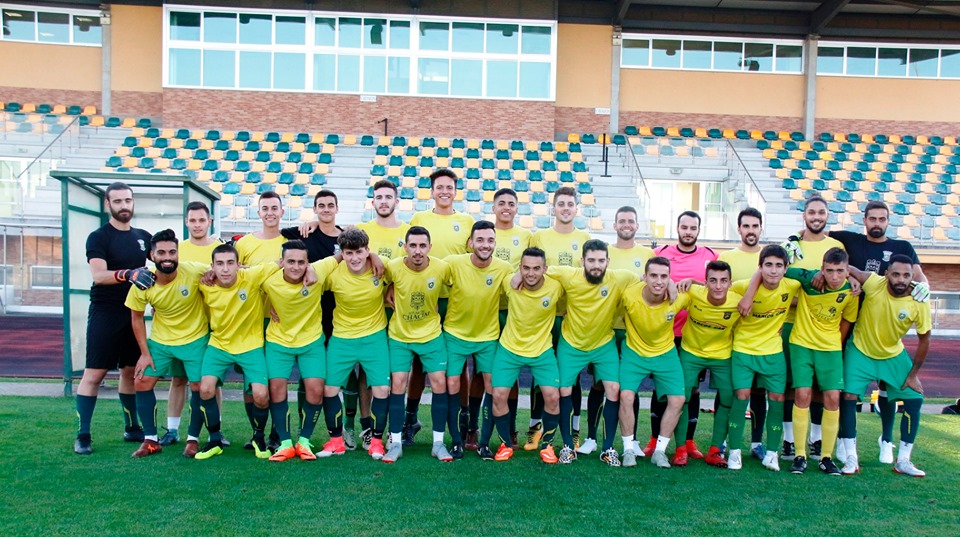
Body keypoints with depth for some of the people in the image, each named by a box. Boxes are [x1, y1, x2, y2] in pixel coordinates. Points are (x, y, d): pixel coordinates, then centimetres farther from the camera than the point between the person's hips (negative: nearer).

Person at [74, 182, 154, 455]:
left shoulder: (143, 237, 10)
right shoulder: (98, 237, -6)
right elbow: (98, 275, -19)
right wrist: (128, 274, -35)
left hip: (134, 314, 5)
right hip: (105, 313, -5)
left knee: (130, 371, 12)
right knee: (94, 373, -4)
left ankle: (132, 428, 22)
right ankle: (82, 435, 2)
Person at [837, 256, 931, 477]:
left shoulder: (919, 303, -19)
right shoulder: (874, 283, -25)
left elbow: (924, 339, -7)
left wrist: (913, 374, -4)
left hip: (894, 356, 3)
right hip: (860, 351, -2)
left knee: (915, 399, -2)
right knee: (848, 397, -13)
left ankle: (903, 461, 12)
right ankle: (851, 458, -2)